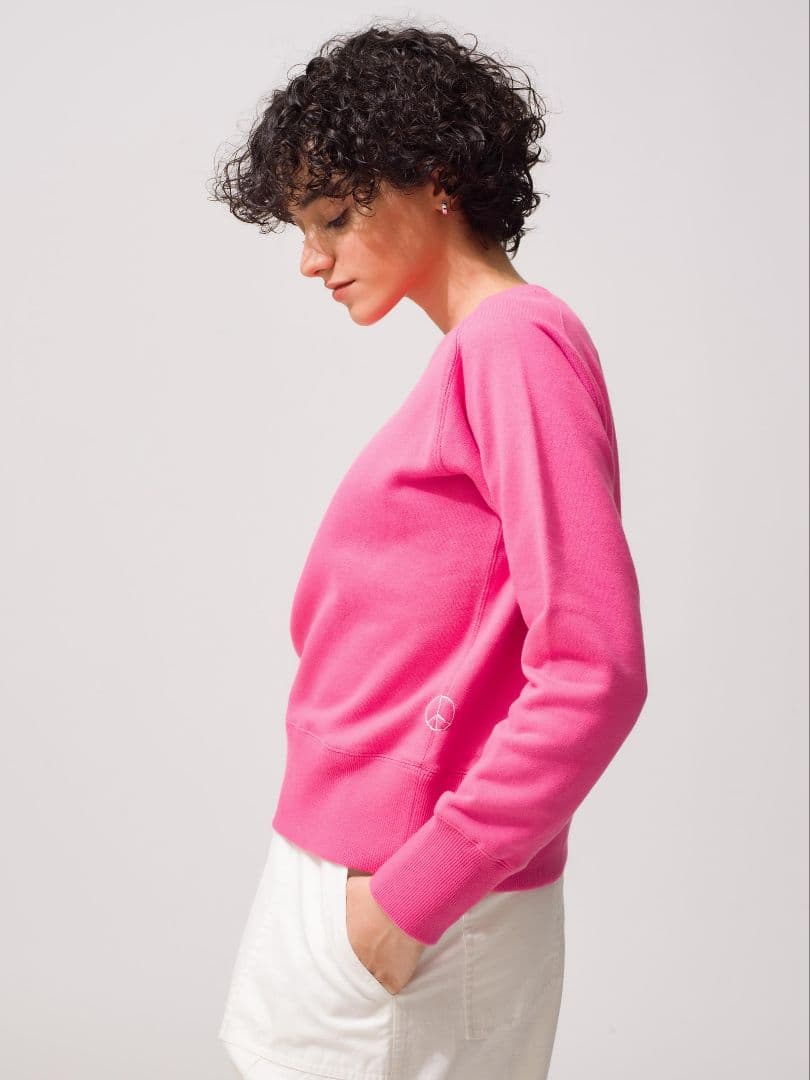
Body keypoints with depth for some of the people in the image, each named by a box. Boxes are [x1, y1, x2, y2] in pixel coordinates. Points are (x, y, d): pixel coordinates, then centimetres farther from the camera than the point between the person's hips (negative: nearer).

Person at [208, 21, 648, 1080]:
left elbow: (594, 675, -21)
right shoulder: (473, 356, 10)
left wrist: (419, 893, -18)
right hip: (356, 872, 8)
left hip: (416, 912, -8)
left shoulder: (520, 346, -15)